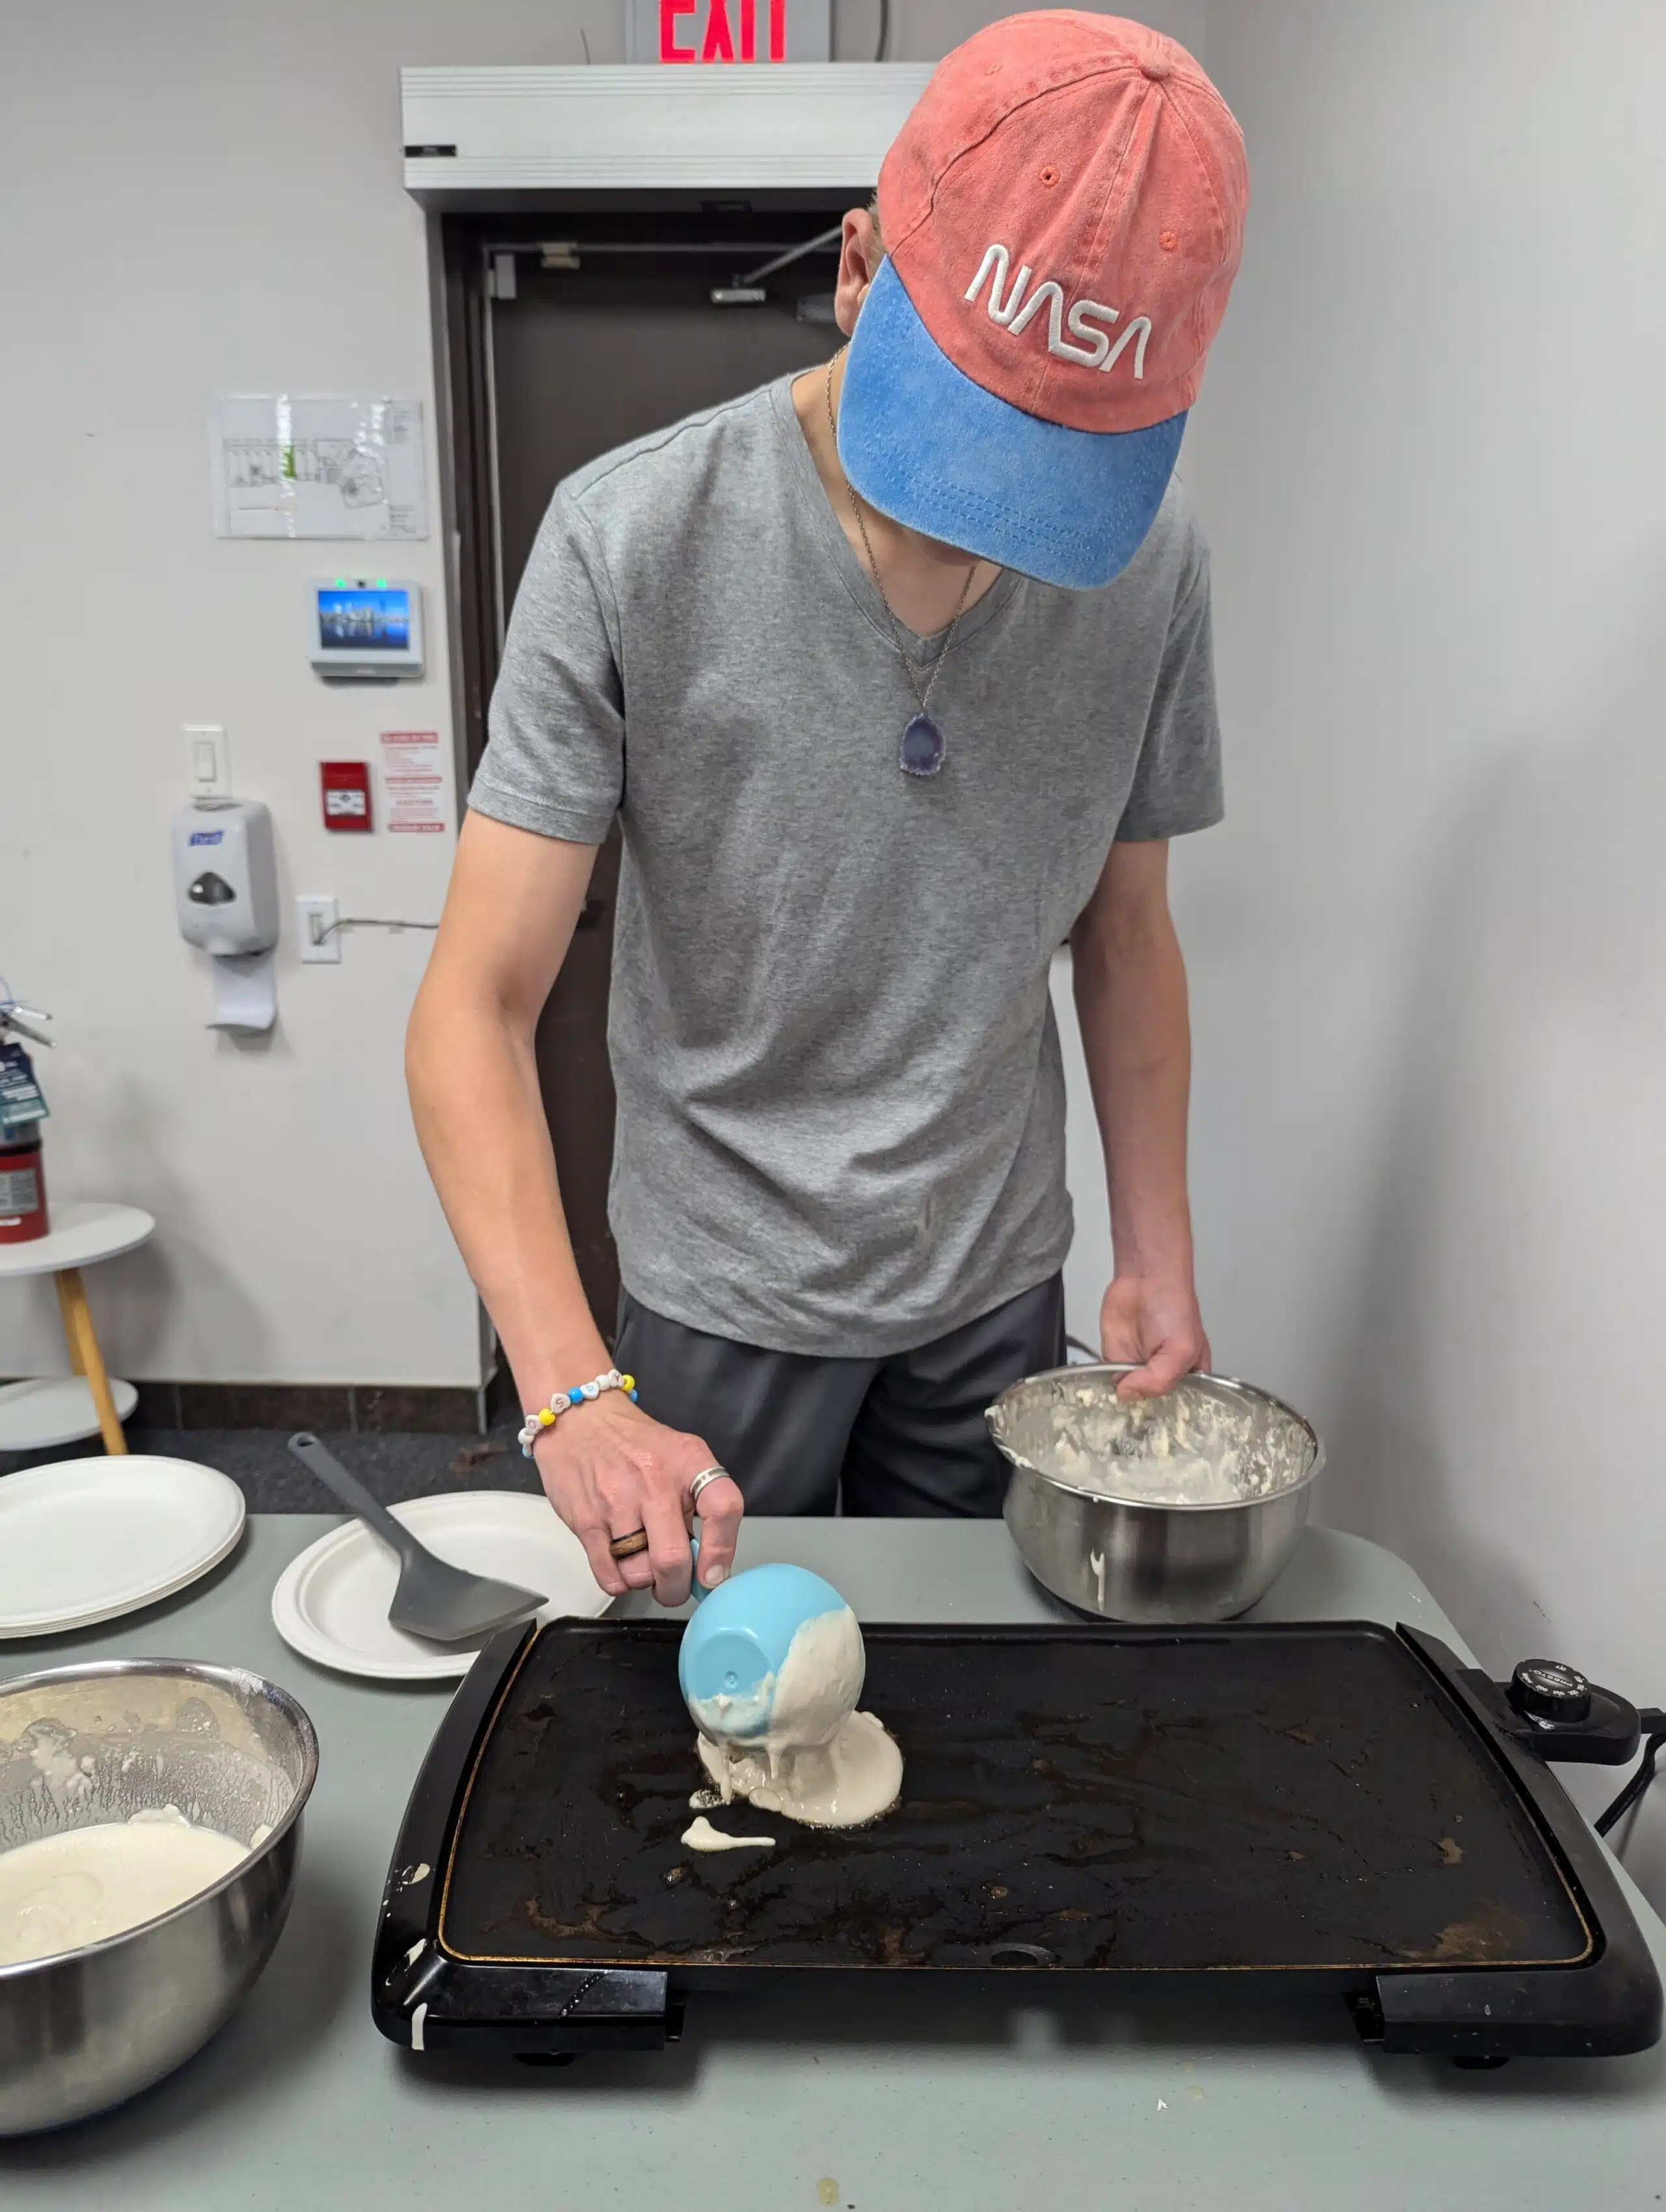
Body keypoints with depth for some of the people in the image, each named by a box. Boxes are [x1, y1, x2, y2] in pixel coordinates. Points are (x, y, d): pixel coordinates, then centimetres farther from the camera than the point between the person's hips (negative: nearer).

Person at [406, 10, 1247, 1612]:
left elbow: (1124, 937, 4)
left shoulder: (1151, 567, -9)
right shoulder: (633, 539, -20)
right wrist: (574, 1396, -32)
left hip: (1000, 1285, 3)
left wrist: (1157, 1255, 2)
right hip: (721, 1297, -2)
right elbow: (475, 1010, -21)